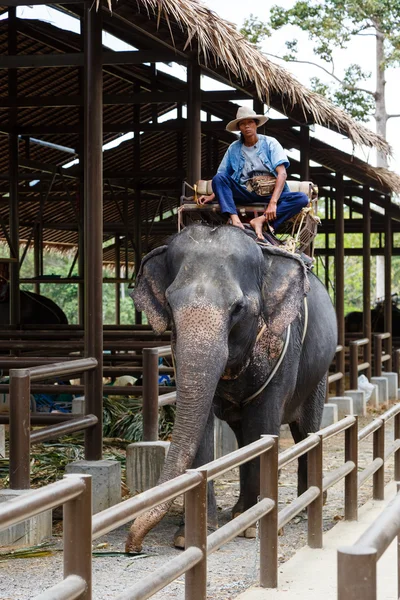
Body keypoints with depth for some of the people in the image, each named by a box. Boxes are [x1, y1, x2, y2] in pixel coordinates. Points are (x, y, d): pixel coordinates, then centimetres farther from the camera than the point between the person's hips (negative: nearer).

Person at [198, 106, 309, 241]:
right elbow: (221, 178, 10)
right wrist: (212, 196, -12)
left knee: (302, 198, -28)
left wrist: (273, 202, -24)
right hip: (244, 194, 1)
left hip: (269, 193, -1)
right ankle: (235, 220, -39)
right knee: (218, 178, -23)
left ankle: (261, 220, -37)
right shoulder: (234, 148, 8)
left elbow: (282, 174, -10)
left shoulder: (270, 143, 0)